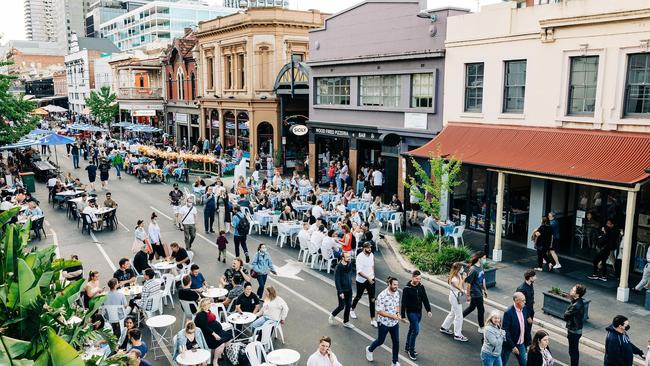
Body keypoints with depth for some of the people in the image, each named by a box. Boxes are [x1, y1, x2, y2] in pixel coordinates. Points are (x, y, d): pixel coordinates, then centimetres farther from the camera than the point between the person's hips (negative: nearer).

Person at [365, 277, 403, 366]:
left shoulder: (397, 293, -3)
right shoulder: (382, 296, -25)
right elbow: (379, 311, -23)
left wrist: (398, 313, -6)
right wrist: (393, 316, -25)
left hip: (395, 323, 5)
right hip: (384, 323, -5)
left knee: (396, 342, 9)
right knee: (380, 341, 14)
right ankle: (369, 349, 45)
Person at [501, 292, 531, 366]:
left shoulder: (524, 309, -3)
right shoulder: (508, 312, -24)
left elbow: (526, 326, 8)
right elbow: (506, 331, -23)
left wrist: (528, 340, 8)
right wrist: (512, 346, -22)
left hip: (521, 343, 6)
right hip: (509, 343, -6)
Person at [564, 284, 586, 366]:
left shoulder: (576, 305, -29)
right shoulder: (579, 301, 2)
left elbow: (566, 315, -21)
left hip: (574, 331, -9)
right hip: (576, 330, 9)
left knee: (573, 351, 5)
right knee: (575, 350, 22)